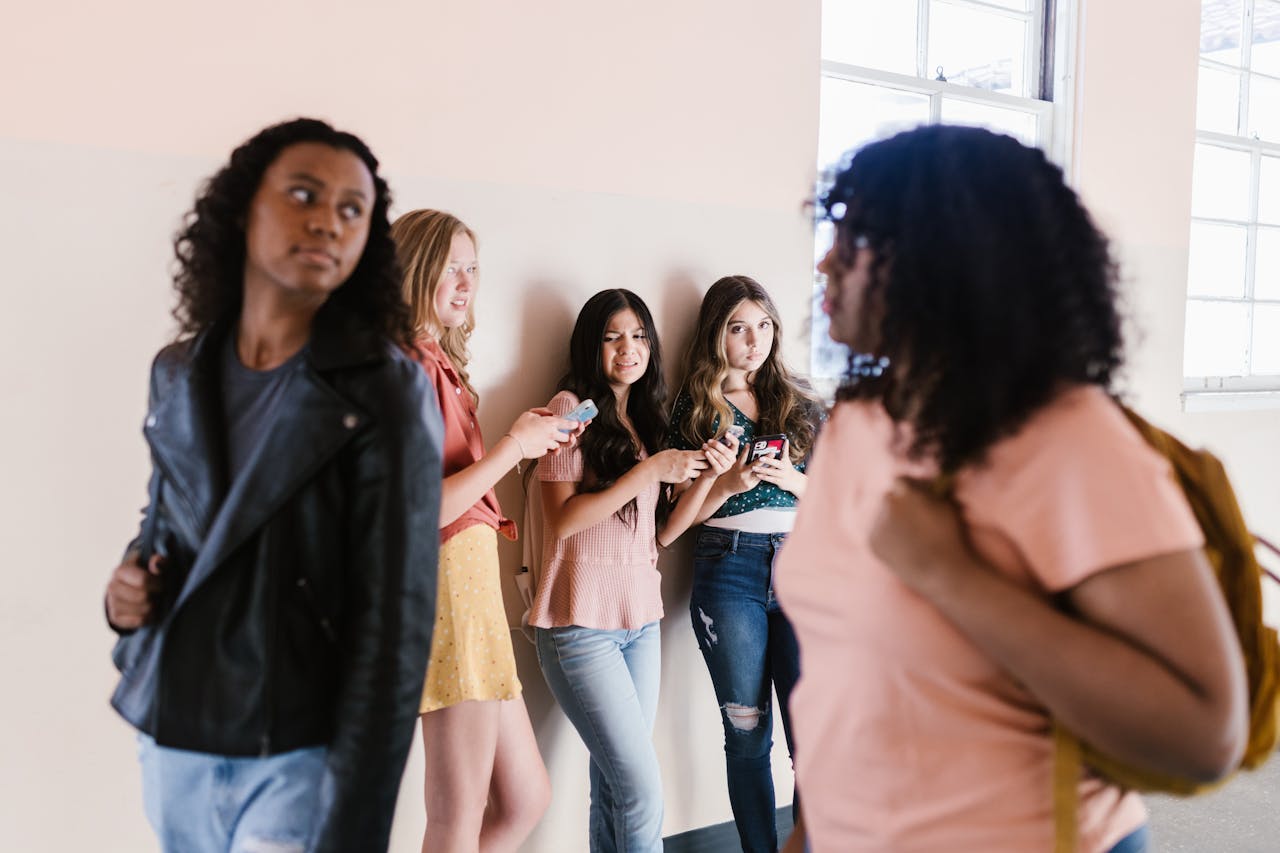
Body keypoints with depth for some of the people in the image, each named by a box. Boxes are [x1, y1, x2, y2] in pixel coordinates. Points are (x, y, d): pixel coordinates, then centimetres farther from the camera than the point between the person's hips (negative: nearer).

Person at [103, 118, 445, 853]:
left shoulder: (387, 393, -12)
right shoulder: (179, 375, 4)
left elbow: (395, 620, -16)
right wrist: (133, 581, -4)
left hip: (301, 757, -5)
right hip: (169, 739, 5)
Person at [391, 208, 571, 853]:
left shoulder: (440, 364, 17)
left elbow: (457, 479, 11)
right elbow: (424, 509, -20)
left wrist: (524, 438, 7)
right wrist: (513, 445, -13)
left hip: (473, 582, 10)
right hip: (447, 578, -10)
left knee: (525, 801, 17)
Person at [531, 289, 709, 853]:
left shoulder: (645, 418, 16)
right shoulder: (571, 407, -5)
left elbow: (656, 528, 14)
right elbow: (563, 519, -13)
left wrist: (700, 472, 0)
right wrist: (651, 470, -15)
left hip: (640, 619, 6)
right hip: (581, 623, -6)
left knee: (612, 790, 8)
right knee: (642, 795, -7)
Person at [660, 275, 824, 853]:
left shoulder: (800, 402, 11)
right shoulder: (695, 408, 6)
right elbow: (679, 513, 4)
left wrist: (793, 480, -7)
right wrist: (727, 483, -12)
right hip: (729, 573, -1)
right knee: (748, 735, 7)